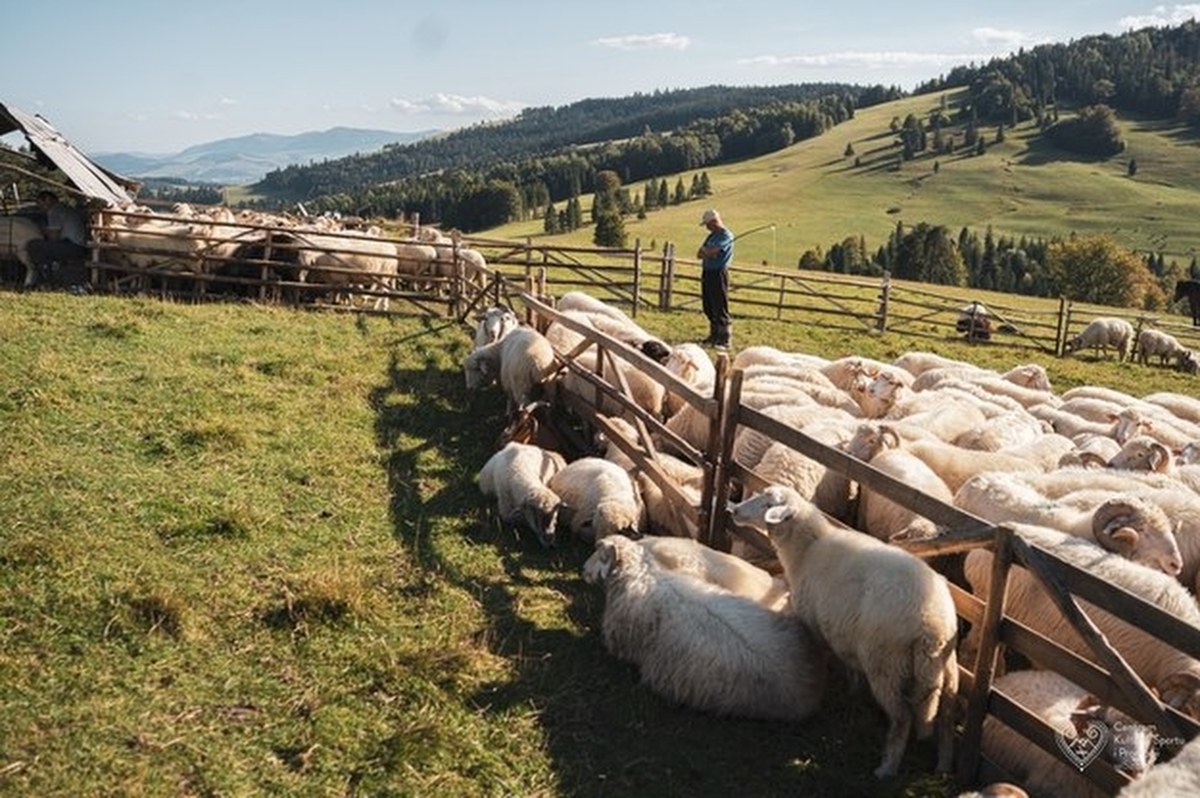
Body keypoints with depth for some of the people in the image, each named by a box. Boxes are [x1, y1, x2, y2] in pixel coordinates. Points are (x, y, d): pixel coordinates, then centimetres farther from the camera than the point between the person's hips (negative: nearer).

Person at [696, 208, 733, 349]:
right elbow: (699, 254, 12)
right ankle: (714, 335, 25)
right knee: (709, 308, 14)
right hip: (707, 272, 9)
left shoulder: (726, 235, -11)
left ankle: (725, 340, -4)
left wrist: (704, 250, 0)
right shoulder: (712, 235, 17)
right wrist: (707, 252, -9)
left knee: (720, 308, -8)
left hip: (718, 273, -9)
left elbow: (711, 251, -21)